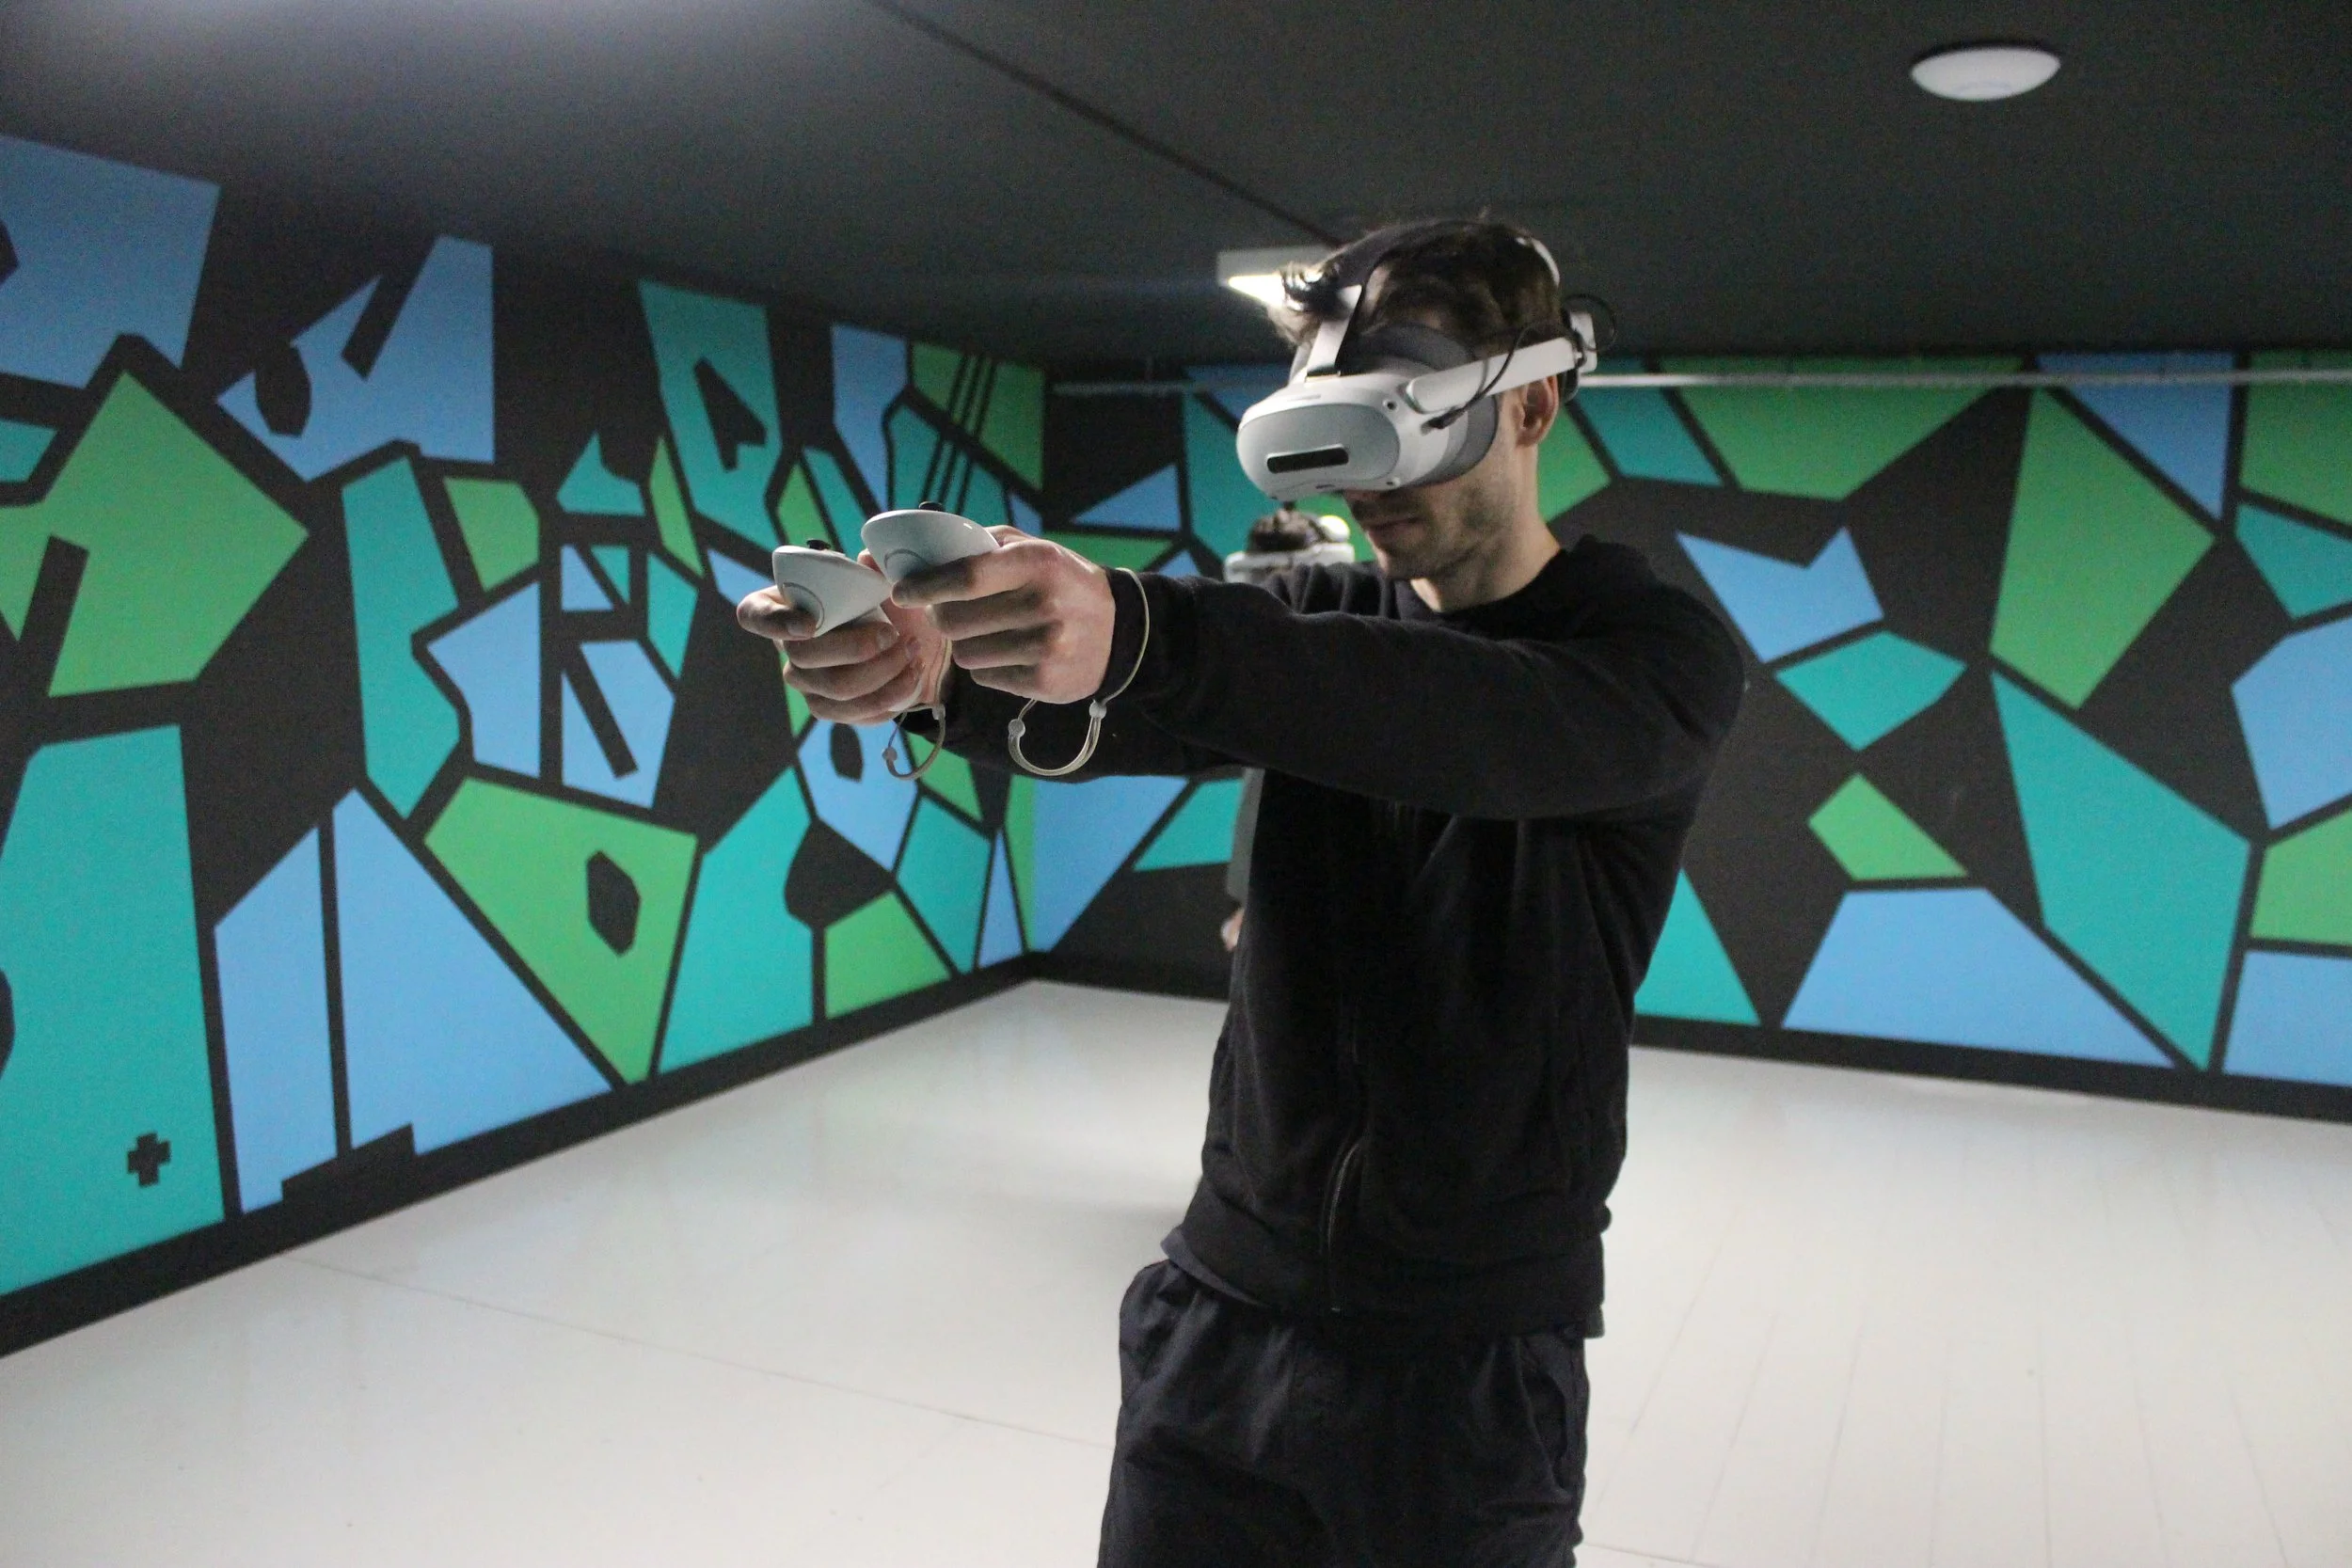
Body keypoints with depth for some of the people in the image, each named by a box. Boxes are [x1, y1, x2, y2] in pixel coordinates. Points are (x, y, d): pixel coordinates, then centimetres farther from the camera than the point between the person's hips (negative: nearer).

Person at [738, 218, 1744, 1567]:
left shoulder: (1664, 651, -9)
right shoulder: (1319, 619, 3)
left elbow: (1484, 723, -32)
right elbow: (1115, 711, -15)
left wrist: (1135, 633, -46)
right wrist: (924, 667, -37)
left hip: (1476, 1354, -3)